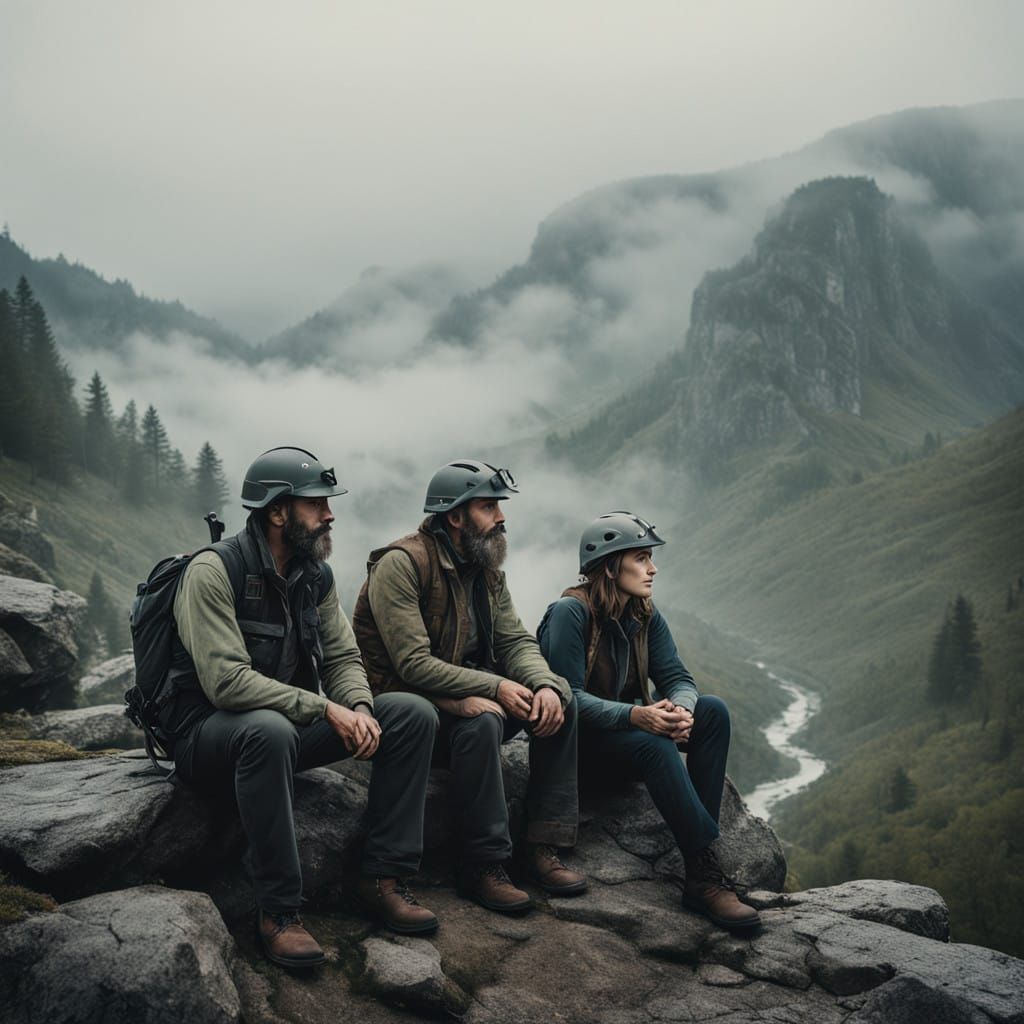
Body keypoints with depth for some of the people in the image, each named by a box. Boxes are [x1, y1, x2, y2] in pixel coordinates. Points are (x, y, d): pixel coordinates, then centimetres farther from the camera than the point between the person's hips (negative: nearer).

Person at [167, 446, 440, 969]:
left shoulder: (316, 574, 5)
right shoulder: (213, 571, -19)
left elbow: (343, 657, 7)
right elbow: (226, 681, -28)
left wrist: (360, 708, -17)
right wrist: (327, 710, -29)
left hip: (294, 723, 7)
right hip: (209, 733, -7)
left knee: (412, 715, -8)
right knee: (269, 730, -42)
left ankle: (383, 874, -5)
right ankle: (277, 911, -30)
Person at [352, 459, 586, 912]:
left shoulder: (486, 569, 9)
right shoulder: (400, 564, -17)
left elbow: (516, 640, 5)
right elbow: (414, 665, -24)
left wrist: (545, 685, -17)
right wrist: (495, 688, -25)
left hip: (468, 693, 8)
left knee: (559, 698, -10)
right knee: (482, 717, -34)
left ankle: (544, 845, -9)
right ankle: (484, 866, -24)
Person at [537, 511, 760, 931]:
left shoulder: (645, 616, 4)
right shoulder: (569, 613, -19)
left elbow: (677, 677, -2)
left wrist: (680, 709, -27)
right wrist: (634, 715, -38)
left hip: (626, 725, 8)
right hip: (577, 740, -8)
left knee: (713, 711, -14)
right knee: (654, 745, -35)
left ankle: (702, 845, -23)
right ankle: (706, 876, -32)